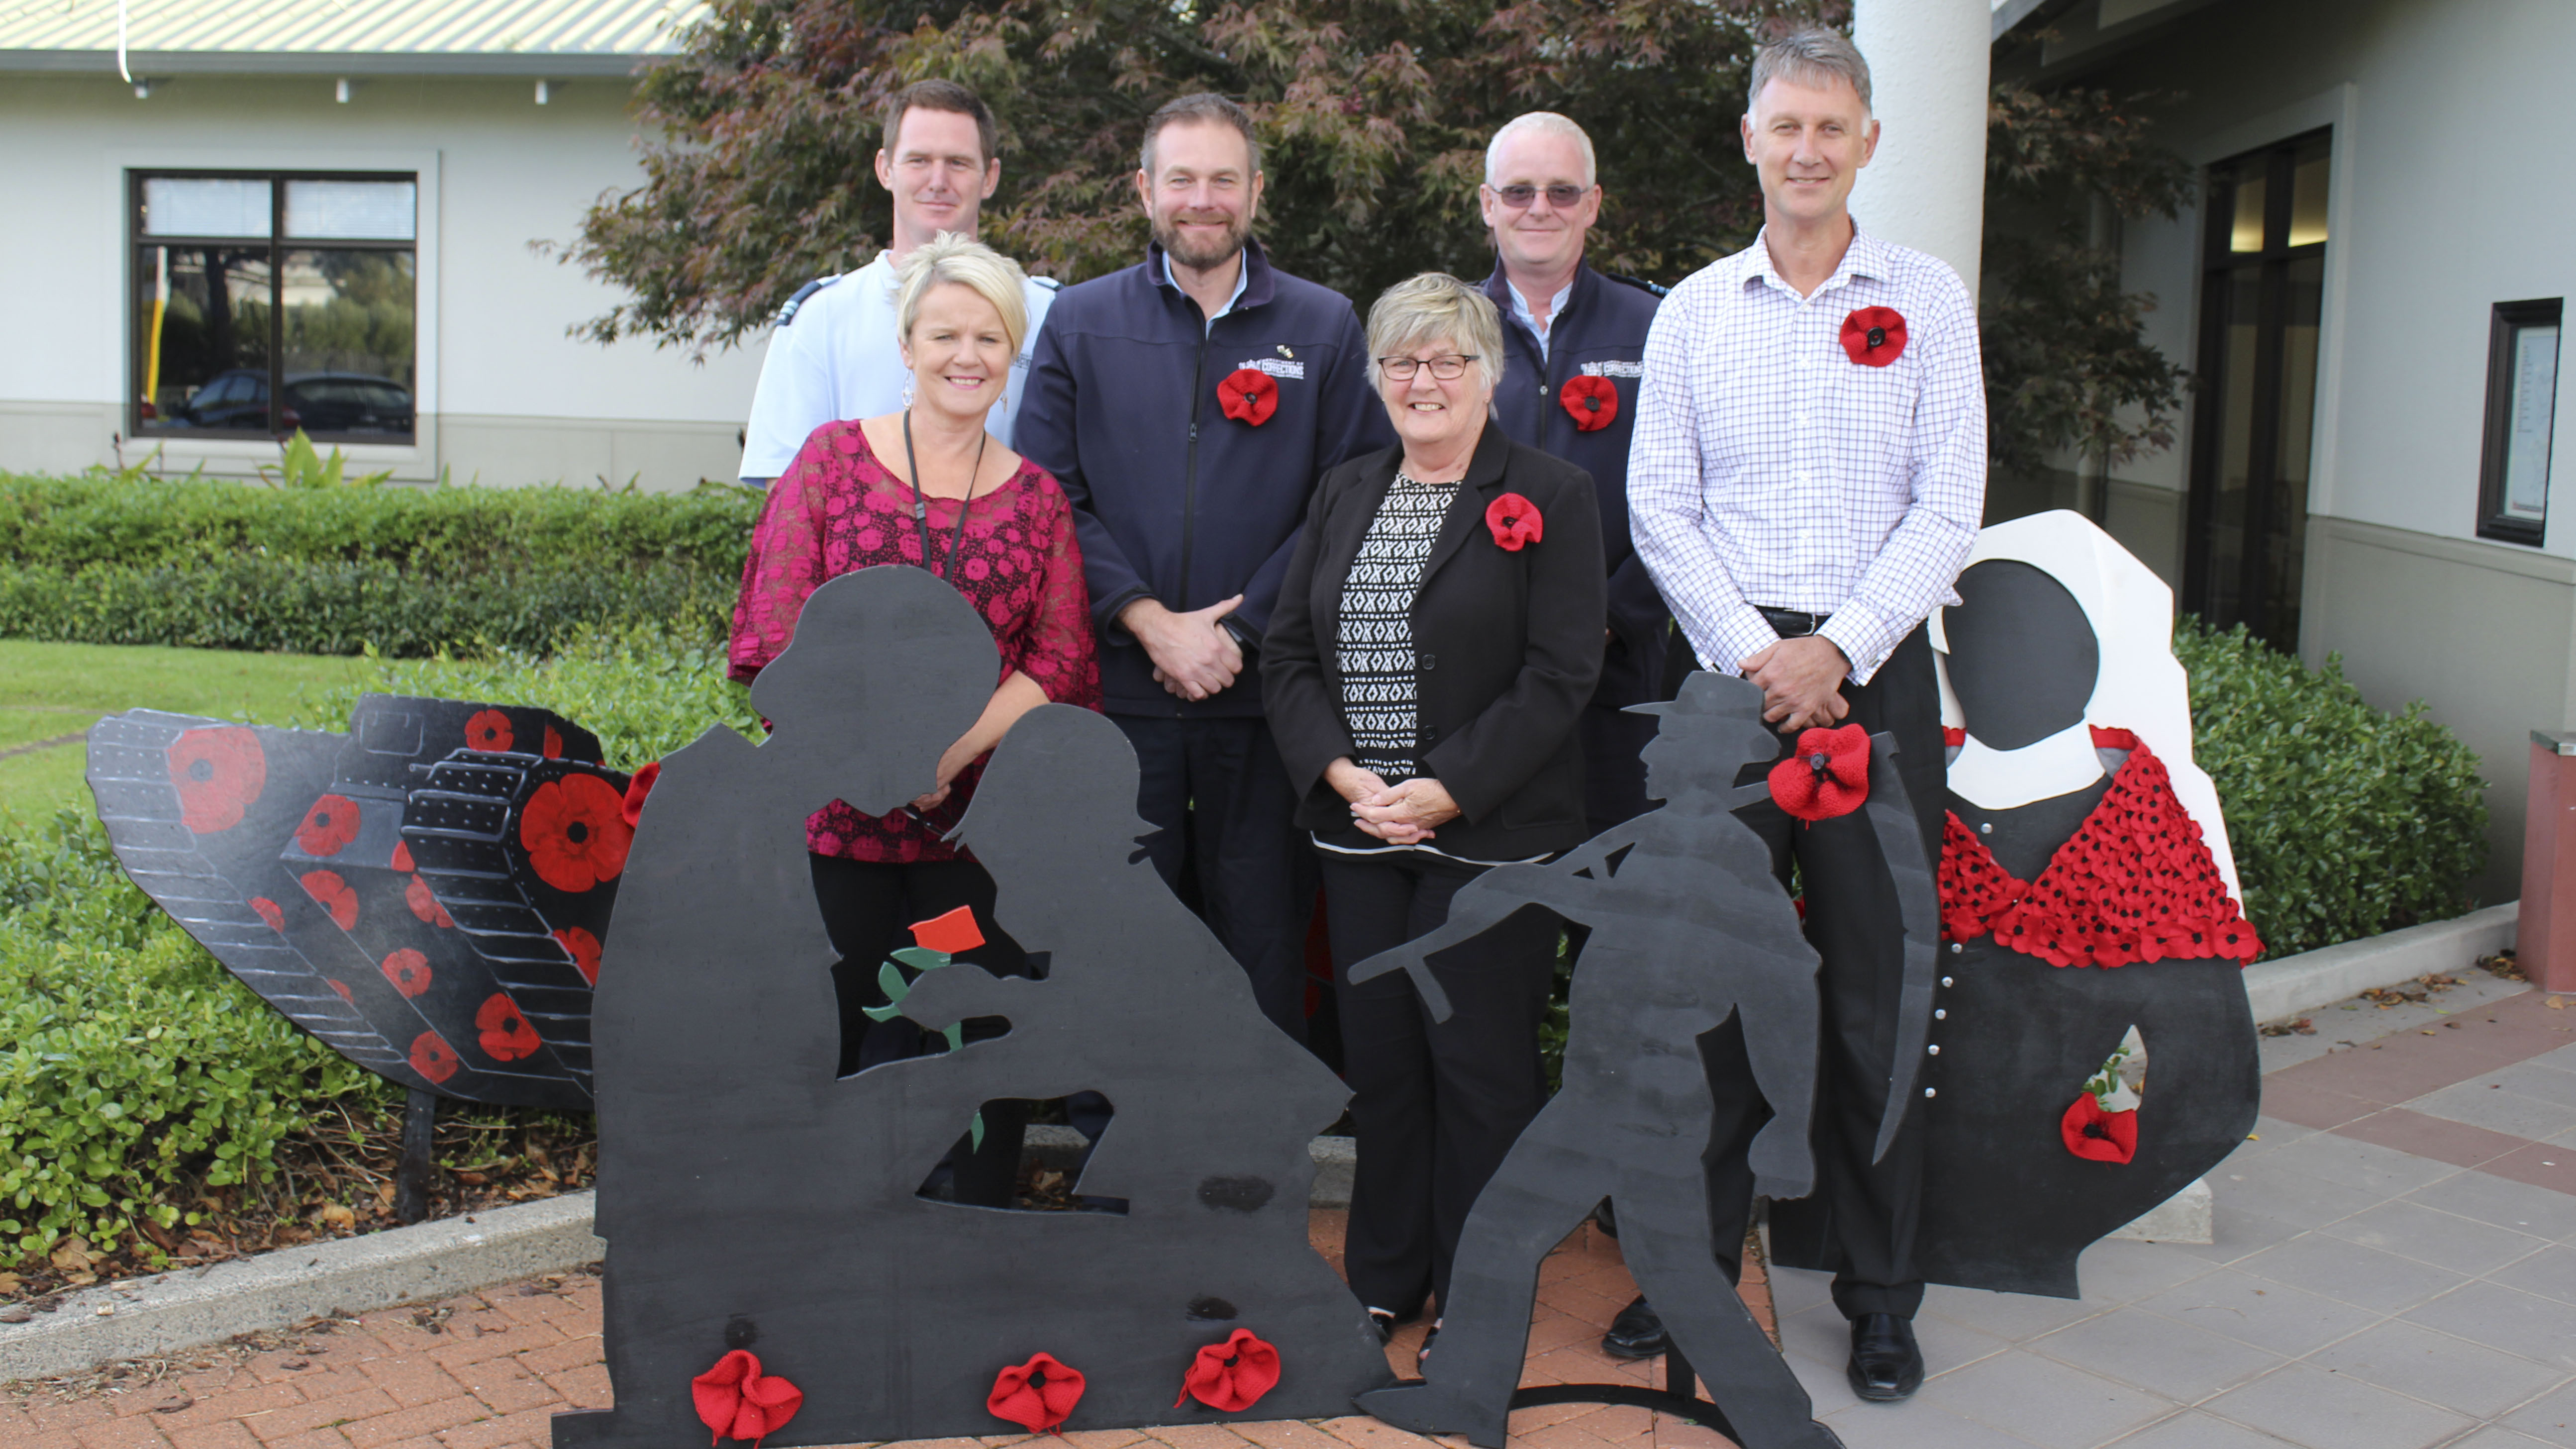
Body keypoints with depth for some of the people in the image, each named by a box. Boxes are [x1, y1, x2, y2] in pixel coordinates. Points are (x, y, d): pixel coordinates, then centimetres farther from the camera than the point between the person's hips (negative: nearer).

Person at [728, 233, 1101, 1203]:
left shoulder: (1037, 496, 9)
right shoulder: (833, 457, 3)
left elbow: (1058, 658, 2)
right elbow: (779, 633, -3)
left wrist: (952, 749, -14)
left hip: (982, 814, 2)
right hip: (836, 802, -1)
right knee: (821, 1039, 5)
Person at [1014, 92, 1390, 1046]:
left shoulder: (1324, 328, 6)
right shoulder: (1081, 323, 7)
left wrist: (1238, 630, -9)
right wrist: (1150, 622, -10)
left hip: (1262, 689, 0)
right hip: (1119, 687, 1)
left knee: (1265, 937, 7)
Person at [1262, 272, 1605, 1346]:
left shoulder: (1551, 498, -3)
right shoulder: (1343, 495, 13)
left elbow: (1559, 676, -11)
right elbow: (1288, 655, 8)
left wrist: (1444, 791, -17)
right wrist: (1343, 775, -8)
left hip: (1492, 833, -4)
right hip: (1357, 828, 5)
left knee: (1481, 1061, 2)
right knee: (1377, 1053, 11)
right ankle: (1385, 1278, 27)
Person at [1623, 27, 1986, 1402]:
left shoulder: (1927, 300, 6)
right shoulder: (1693, 308, 9)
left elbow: (1948, 507, 0)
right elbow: (1659, 505, 4)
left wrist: (1836, 649, -10)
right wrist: (1755, 653, -8)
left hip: (1875, 669, -1)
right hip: (1730, 665, 1)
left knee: (1873, 990, 3)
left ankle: (1879, 1295, 15)